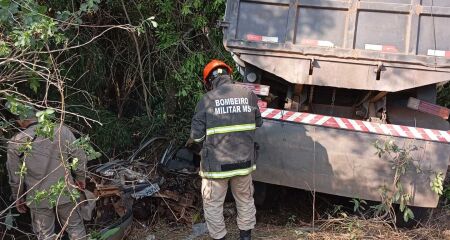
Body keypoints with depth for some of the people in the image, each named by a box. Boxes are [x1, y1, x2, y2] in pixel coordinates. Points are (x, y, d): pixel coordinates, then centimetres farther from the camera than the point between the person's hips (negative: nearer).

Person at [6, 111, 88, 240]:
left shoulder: (16, 143, -14)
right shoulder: (62, 130, -12)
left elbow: (15, 177, -5)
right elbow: (79, 157, -5)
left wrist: (18, 198, 12)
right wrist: (80, 179, 13)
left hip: (38, 199, -1)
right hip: (65, 193, 1)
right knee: (75, 228, 19)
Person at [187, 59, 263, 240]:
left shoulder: (207, 99, -11)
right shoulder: (248, 94, -2)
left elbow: (197, 134, -9)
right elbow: (258, 123, 11)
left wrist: (191, 141, 13)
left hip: (216, 163, -4)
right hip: (244, 160, 4)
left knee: (213, 203, 14)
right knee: (245, 199, 22)